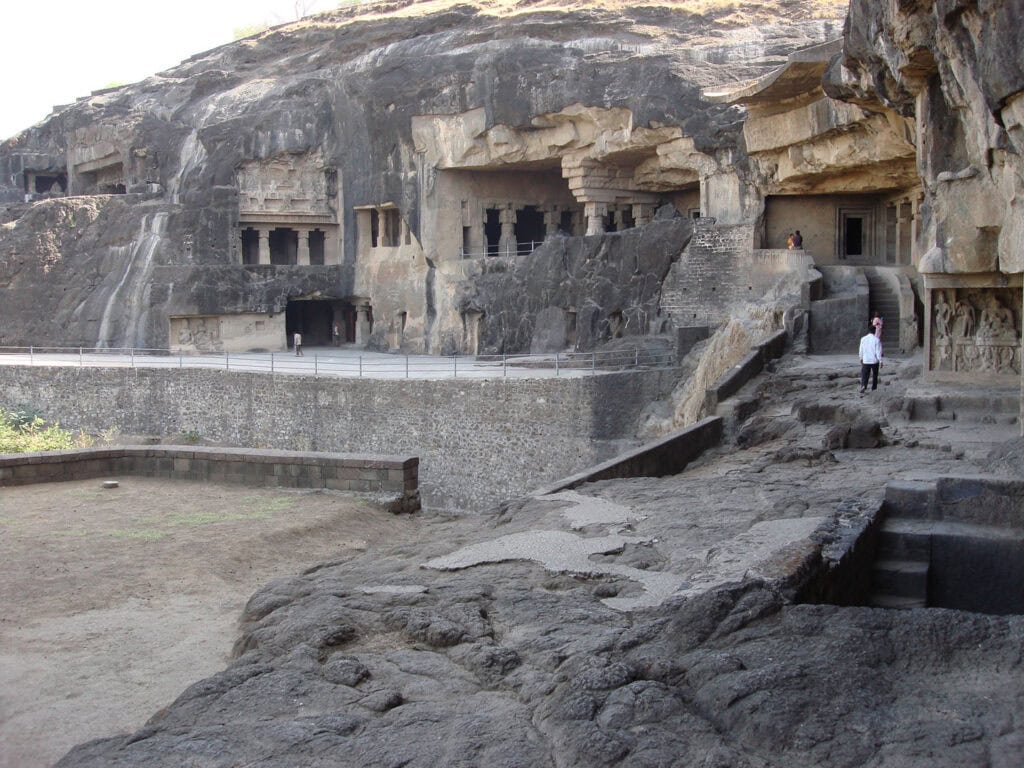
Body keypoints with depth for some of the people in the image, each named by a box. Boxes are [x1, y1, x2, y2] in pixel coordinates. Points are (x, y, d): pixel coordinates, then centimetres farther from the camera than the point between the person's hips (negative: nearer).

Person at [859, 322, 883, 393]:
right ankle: (873, 388, 27)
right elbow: (878, 351, -11)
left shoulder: (863, 339, -2)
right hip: (874, 360, -1)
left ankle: (863, 386, -22)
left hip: (865, 360, 1)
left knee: (864, 375, 2)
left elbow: (861, 350, 6)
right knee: (874, 375, 17)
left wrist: (861, 358, 20)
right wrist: (880, 361, -4)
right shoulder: (876, 339, -12)